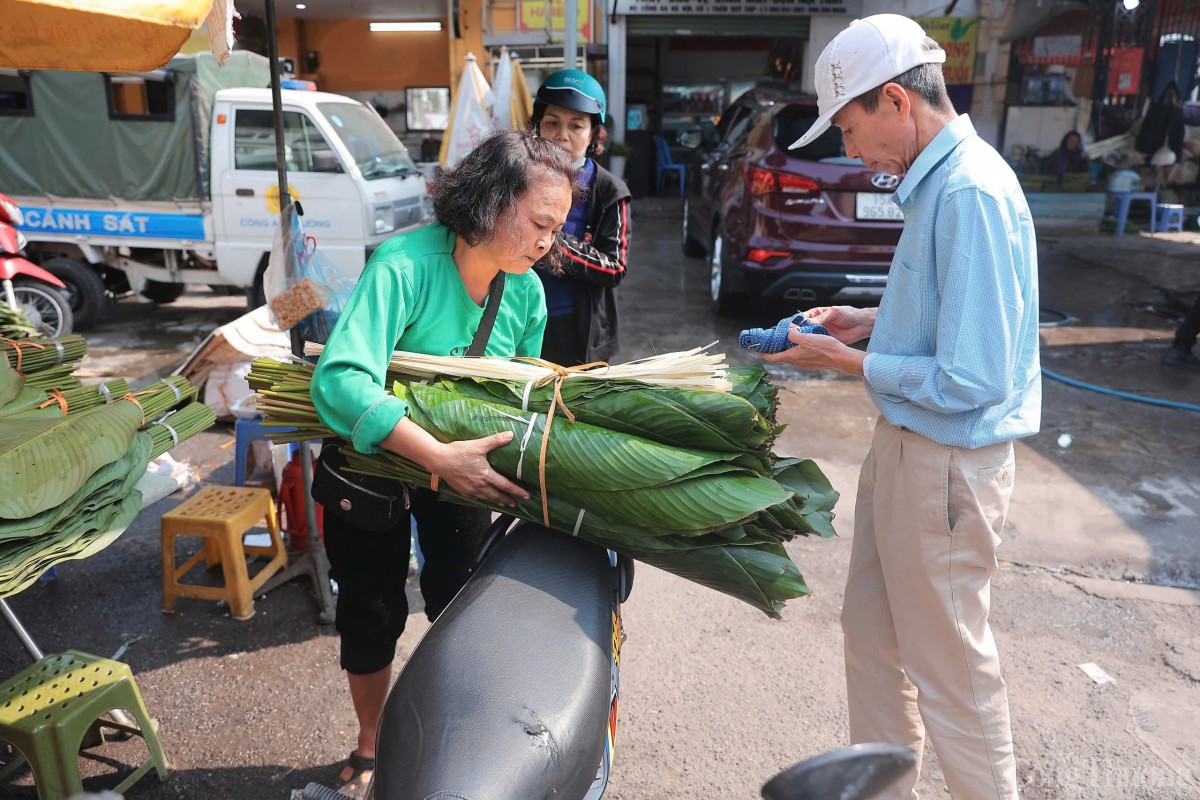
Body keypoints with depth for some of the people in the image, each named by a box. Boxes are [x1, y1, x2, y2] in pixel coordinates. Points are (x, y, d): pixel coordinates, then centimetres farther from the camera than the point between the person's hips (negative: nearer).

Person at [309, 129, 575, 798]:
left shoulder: (526, 290, -14)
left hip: (463, 461, 4)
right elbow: (341, 378, -45)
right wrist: (439, 456, -51)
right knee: (373, 611, 9)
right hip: (375, 458, -4)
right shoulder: (405, 264, -32)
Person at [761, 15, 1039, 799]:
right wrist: (871, 319, 6)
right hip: (905, 443, 10)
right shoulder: (940, 177, 6)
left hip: (947, 463, -10)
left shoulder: (971, 193, -23)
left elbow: (971, 380, -25)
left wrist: (847, 361, -15)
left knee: (948, 661, 9)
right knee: (873, 631, 21)